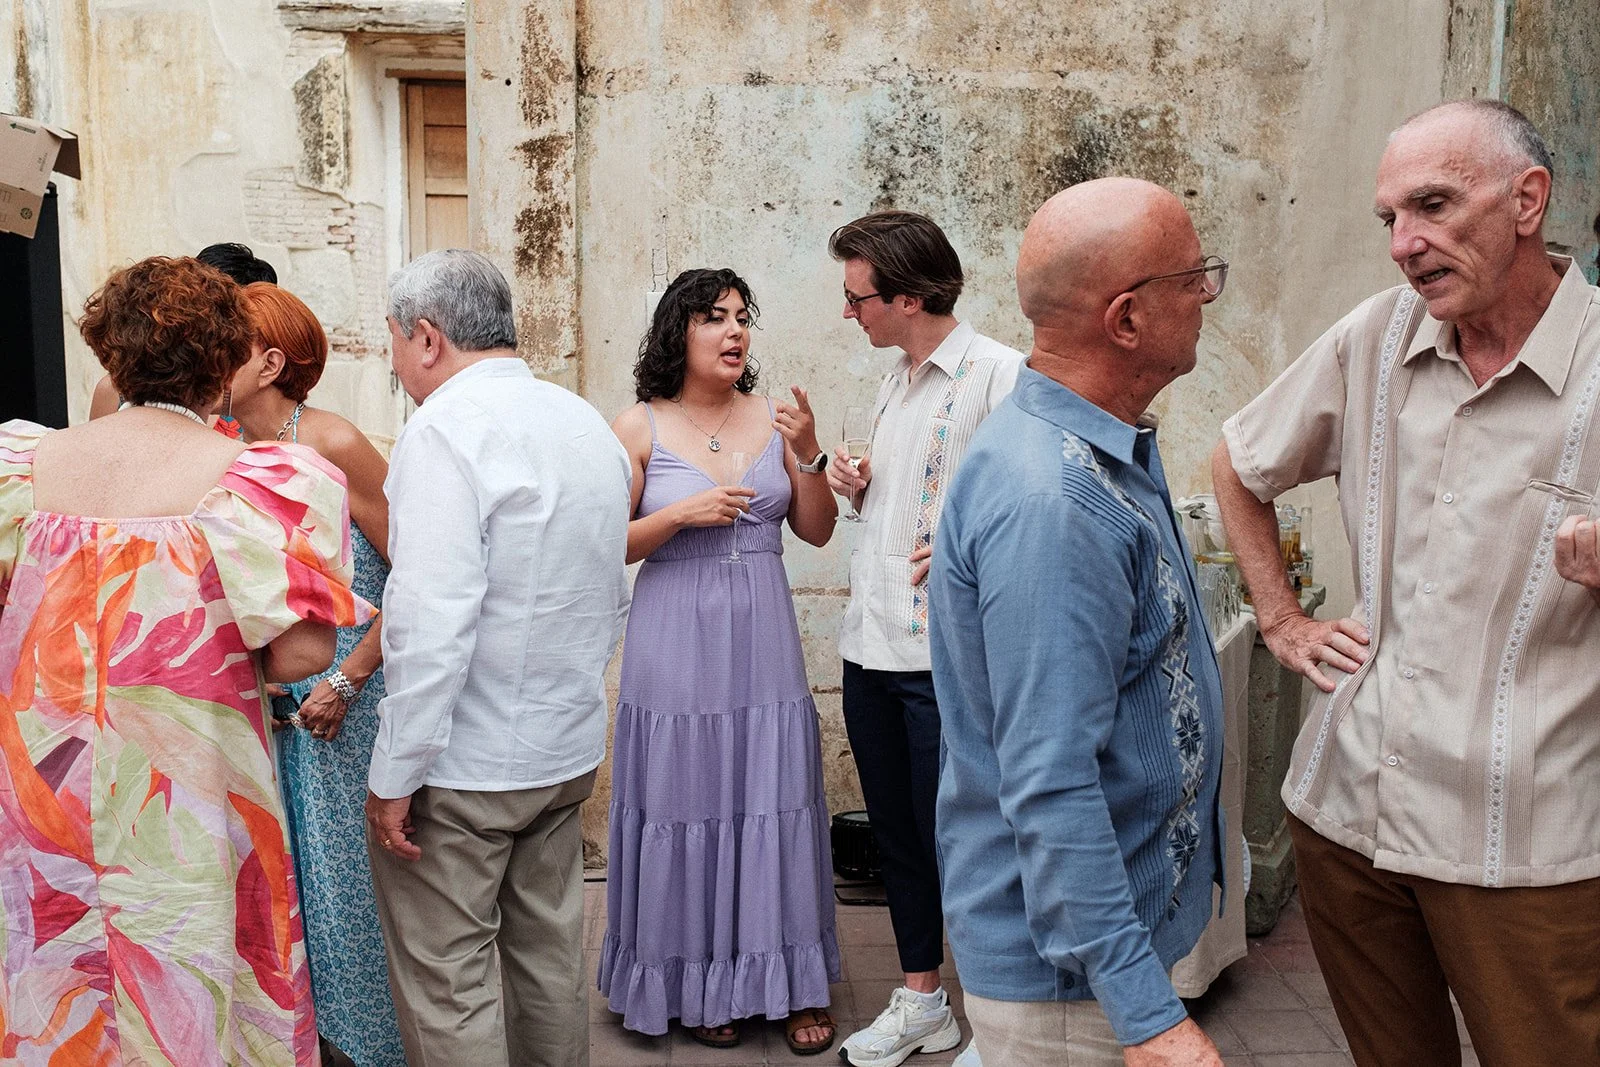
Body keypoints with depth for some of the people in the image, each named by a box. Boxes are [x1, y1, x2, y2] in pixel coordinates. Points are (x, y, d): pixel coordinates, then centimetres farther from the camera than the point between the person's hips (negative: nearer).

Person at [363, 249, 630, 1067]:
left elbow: (432, 622, -24)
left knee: (448, 985, 4)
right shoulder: (590, 425, 10)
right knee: (548, 957, 19)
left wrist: (396, 775, -18)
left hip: (461, 763, -8)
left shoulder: (446, 427, -17)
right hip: (569, 752, 8)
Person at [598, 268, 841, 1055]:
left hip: (762, 643, 2)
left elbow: (817, 532, 7)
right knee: (689, 805, 5)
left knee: (774, 804, 7)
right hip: (678, 646, -2)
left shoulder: (770, 418, 5)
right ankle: (697, 984, 24)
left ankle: (793, 983, 22)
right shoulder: (641, 427, -3)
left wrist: (807, 456, -8)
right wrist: (682, 514, -15)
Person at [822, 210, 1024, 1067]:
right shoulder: (894, 385, 15)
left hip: (946, 653, -8)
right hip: (871, 644, 8)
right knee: (895, 833, 17)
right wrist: (857, 487, 5)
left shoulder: (998, 374, -12)